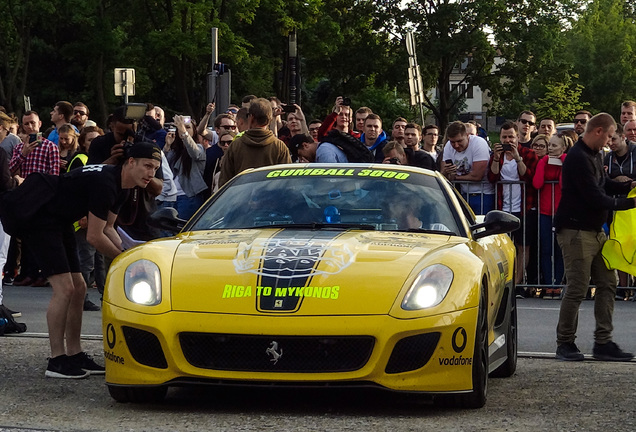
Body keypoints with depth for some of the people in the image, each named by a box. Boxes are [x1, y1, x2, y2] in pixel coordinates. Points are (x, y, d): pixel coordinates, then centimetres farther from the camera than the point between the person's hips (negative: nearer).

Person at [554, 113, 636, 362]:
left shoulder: (593, 155, 14)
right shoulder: (578, 158, -18)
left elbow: (604, 183, 23)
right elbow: (596, 198, -21)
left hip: (595, 230, 10)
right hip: (576, 231, -10)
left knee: (607, 283, 7)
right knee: (577, 288, -7)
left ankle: (603, 343, 9)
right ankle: (565, 343, 4)